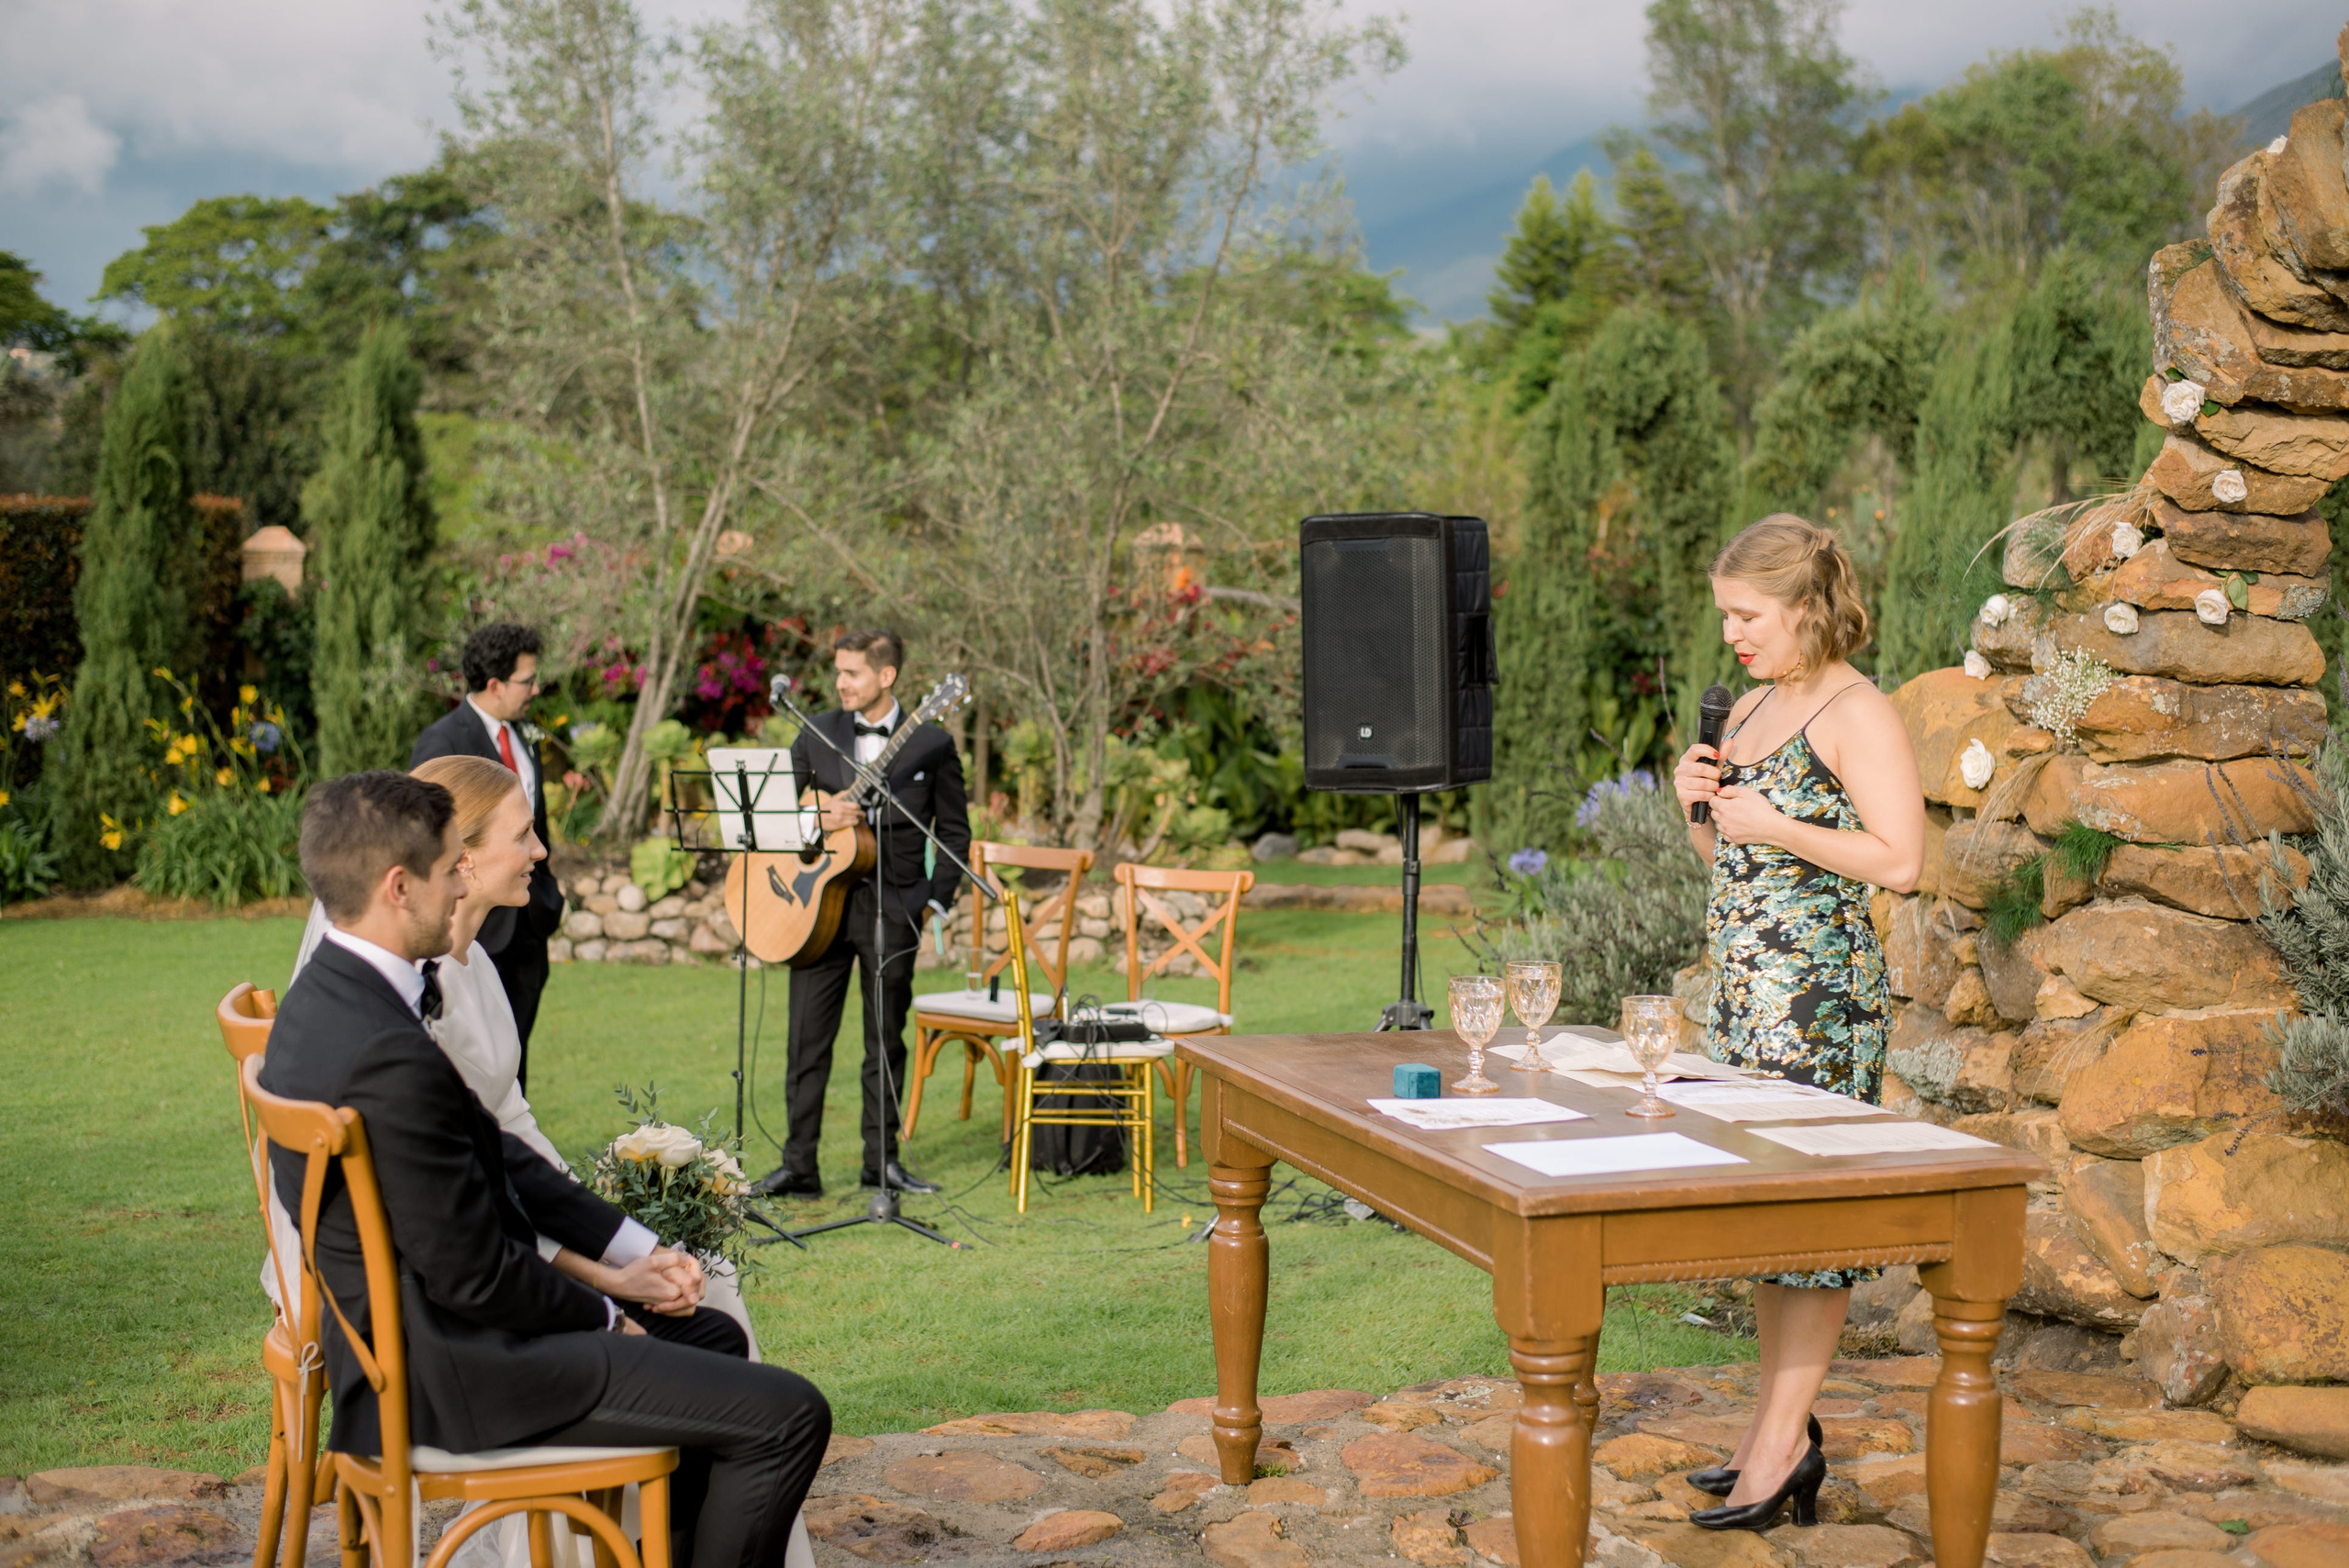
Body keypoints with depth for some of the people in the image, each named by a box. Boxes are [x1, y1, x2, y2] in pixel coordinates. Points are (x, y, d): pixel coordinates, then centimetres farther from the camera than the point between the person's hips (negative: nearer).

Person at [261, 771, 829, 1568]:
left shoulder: (332, 995, 3)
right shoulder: (390, 1059, -29)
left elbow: (493, 1153, 11)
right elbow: (476, 1274, -23)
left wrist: (623, 1253, 7)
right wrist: (605, 1317, -6)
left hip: (401, 1324, 11)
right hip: (452, 1372, -11)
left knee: (710, 1335, 27)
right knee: (788, 1417, -9)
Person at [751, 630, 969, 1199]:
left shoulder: (931, 744, 1)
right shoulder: (816, 734, 9)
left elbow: (954, 832, 6)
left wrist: (935, 900, -2)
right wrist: (816, 814, -9)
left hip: (893, 909, -2)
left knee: (886, 1039, 7)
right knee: (808, 1037, 0)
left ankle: (881, 1160, 17)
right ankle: (799, 1165, 5)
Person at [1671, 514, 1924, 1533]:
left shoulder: (1857, 714, -10)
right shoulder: (1751, 708, 16)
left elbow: (1900, 860, -18)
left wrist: (1774, 826, -17)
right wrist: (1701, 806, 4)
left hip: (1821, 990, -9)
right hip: (1742, 989, 9)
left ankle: (1781, 1440, -3)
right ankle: (1781, 1431, 16)